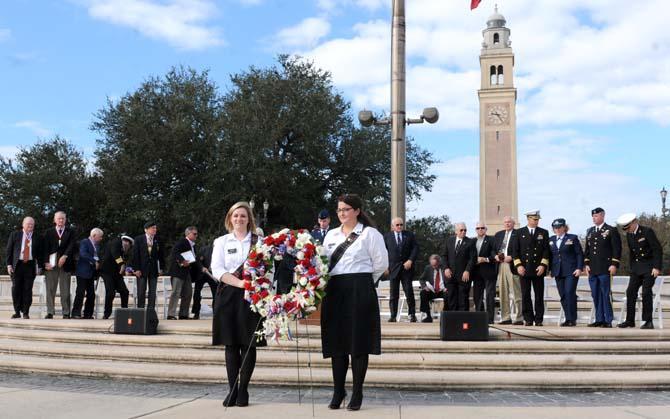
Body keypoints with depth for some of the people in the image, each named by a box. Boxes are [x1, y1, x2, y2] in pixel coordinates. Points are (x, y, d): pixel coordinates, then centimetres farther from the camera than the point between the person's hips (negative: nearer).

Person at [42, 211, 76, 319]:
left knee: (65, 291, 0)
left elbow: (71, 245, -2)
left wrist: (64, 256, -18)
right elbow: (45, 248, 4)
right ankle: (50, 312, 5)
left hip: (65, 264, -1)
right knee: (50, 290, 1)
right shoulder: (48, 232, 12)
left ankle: (66, 313, 1)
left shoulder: (70, 232, 10)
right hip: (51, 265, 1)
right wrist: (46, 262, -9)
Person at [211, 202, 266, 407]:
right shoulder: (222, 242, 12)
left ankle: (243, 390, 7)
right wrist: (239, 283, -15)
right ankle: (232, 389, 7)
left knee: (249, 344, -2)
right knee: (231, 344, 2)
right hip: (228, 295, 1)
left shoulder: (259, 241, 8)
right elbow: (217, 270, -1)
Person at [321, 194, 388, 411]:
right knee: (336, 342, 7)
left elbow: (381, 263, -2)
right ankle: (338, 392, 16)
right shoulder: (331, 235, 15)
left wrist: (361, 278, 4)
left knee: (359, 342, 0)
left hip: (359, 291, -5)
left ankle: (357, 394, 9)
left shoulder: (369, 233, -1)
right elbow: (324, 262, 18)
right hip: (334, 292, 5)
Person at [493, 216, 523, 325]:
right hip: (500, 266, 6)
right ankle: (506, 318, 13)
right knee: (503, 294, 7)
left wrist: (511, 257, -17)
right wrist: (496, 256, -1)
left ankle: (519, 318, 0)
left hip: (512, 266, -6)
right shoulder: (498, 234, 18)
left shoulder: (518, 234, -1)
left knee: (517, 294, -4)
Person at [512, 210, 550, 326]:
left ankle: (539, 319, 7)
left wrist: (543, 265, -7)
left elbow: (546, 250, 4)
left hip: (538, 269, 0)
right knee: (525, 295, 1)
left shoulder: (543, 233, 9)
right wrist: (518, 265, -6)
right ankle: (528, 319, 7)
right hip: (524, 269, 0)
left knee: (539, 295, 1)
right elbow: (515, 250, 5)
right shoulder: (520, 232, 8)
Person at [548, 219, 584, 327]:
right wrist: (550, 269, 9)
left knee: (570, 293, -13)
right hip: (558, 272, 5)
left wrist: (579, 268, -10)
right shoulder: (551, 240, 14)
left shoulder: (572, 238, 1)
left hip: (571, 271, -4)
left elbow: (580, 254, -1)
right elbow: (550, 256, 16)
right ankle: (568, 319, 9)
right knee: (563, 296, 4)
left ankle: (572, 319, -8)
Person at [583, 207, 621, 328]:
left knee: (606, 294, -4)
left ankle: (608, 321, 1)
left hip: (605, 268, -5)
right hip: (592, 269, 6)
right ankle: (599, 319, 11)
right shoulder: (590, 231, 17)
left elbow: (617, 249, -5)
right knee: (596, 295, 6)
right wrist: (586, 264, 9)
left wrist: (614, 265, -12)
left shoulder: (611, 230, 0)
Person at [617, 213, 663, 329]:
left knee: (646, 292, -10)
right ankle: (630, 320, 6)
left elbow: (658, 249, -14)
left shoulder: (647, 231, -13)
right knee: (630, 292, 0)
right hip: (637, 267, 7)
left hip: (649, 267, -7)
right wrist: (632, 268, 12)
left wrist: (657, 267, -19)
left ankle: (648, 321, -1)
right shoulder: (629, 235, 8)